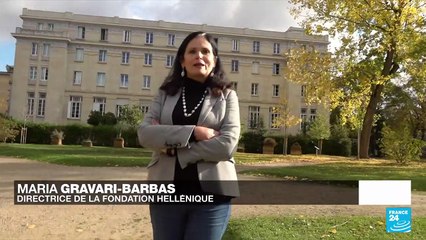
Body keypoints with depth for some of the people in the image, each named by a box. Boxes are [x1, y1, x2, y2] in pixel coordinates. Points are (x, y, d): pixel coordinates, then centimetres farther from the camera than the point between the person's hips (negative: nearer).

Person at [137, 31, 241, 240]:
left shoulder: (226, 96, 2)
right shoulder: (166, 93, 7)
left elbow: (227, 145, -11)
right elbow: (145, 133, -6)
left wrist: (172, 146, -10)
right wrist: (192, 132, -17)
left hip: (211, 193, -2)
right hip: (166, 191, 2)